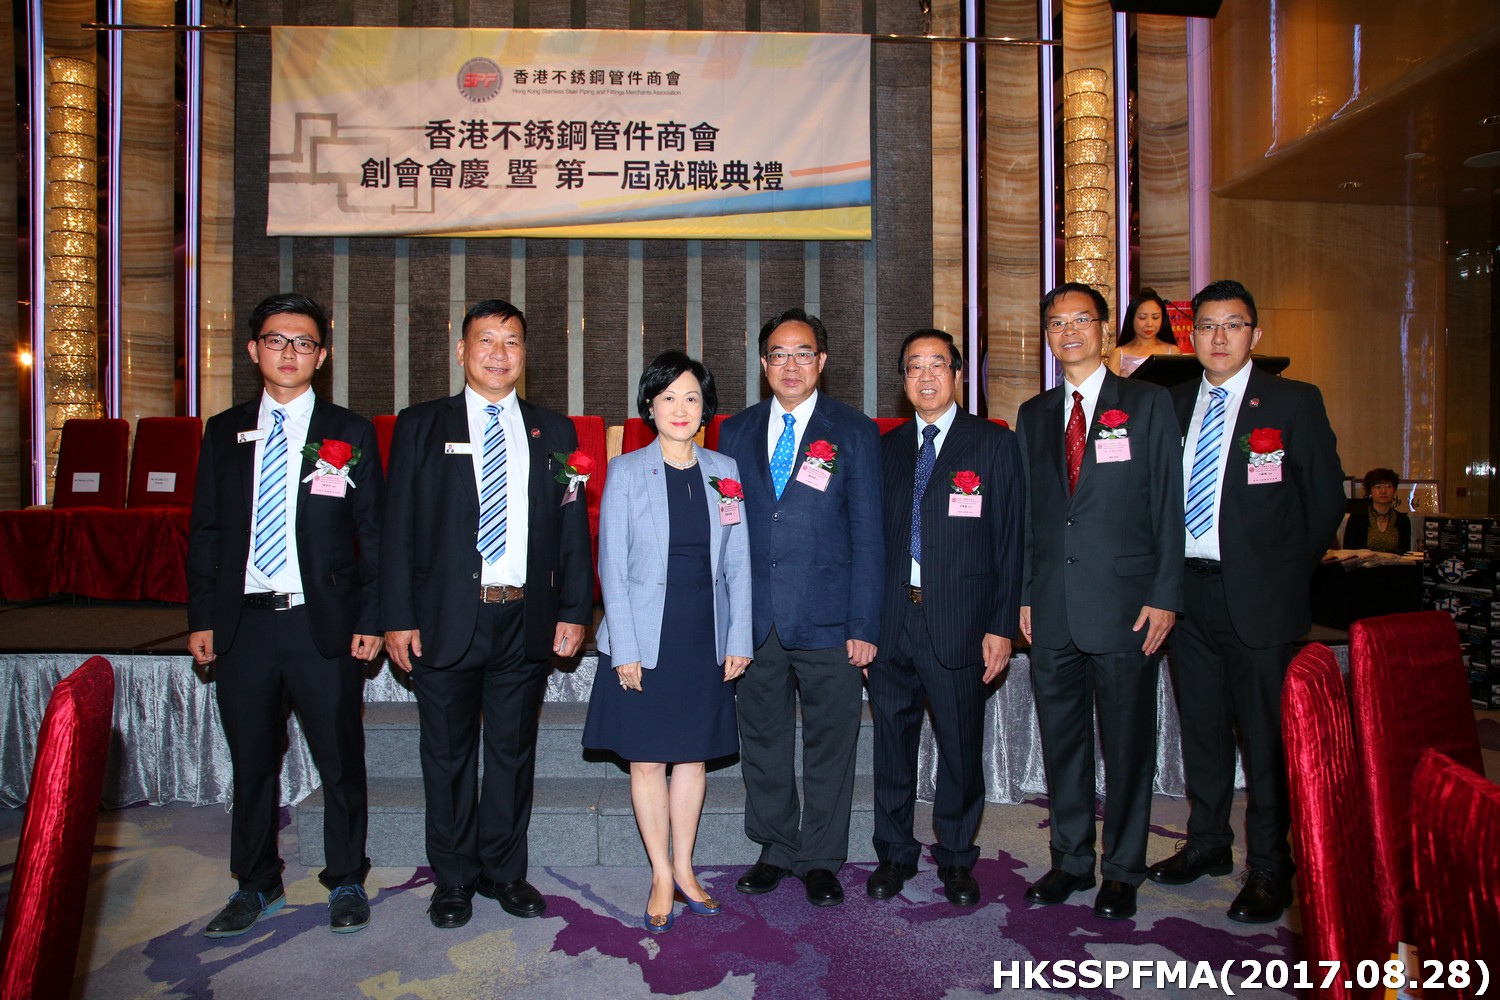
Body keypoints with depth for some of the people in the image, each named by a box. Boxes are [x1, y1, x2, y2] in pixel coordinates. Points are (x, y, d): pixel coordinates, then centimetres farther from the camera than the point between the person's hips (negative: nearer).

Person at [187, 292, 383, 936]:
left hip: (324, 624, -2)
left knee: (340, 761, 6)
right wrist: (201, 618, 5)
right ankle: (257, 886, 31)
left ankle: (346, 882, 24)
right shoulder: (224, 432, 10)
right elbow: (205, 532, 11)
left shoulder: (350, 434, 3)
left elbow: (372, 533, 1)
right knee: (251, 763, 13)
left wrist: (370, 619, -5)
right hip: (242, 624, 3)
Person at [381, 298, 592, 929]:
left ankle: (504, 871, 28)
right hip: (447, 618, -1)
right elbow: (399, 528, 0)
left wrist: (574, 610, 2)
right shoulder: (420, 427, 4)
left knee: (514, 752, 12)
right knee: (448, 754, 10)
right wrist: (398, 618, -6)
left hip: (526, 620, 2)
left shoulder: (553, 432, 9)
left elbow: (573, 527, 8)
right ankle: (454, 878, 27)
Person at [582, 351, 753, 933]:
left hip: (706, 639, 3)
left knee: (693, 755, 11)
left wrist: (738, 639, 1)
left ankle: (683, 868, 27)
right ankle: (662, 878, 19)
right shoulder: (626, 472, -2)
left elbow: (737, 563, 7)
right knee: (647, 759, 5)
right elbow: (612, 565, -4)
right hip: (645, 639, -2)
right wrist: (625, 649, -10)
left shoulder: (725, 472, 5)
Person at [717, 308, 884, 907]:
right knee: (762, 739, 12)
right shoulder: (736, 432, 10)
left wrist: (864, 625, -7)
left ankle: (821, 859, 24)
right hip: (753, 620, 3)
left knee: (829, 743, 7)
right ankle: (776, 849, 30)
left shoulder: (854, 432, 2)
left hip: (827, 621, -2)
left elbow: (867, 533, -1)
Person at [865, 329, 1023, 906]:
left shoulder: (994, 444, 1)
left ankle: (955, 858, 26)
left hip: (958, 622, -2)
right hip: (892, 621, 3)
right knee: (892, 741, 10)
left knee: (960, 746, 7)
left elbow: (1008, 540, -2)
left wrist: (1001, 626, -7)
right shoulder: (886, 448, 11)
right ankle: (894, 853, 27)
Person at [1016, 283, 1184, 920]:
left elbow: (1168, 506, -2)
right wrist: (1024, 595, 7)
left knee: (1128, 745, 6)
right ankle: (1071, 860, 27)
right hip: (1052, 610, 4)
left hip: (1125, 606, -3)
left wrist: (1164, 597, -8)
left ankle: (1123, 870, 22)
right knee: (1061, 741, 12)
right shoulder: (1033, 415, 13)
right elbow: (1026, 512, 13)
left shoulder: (1148, 405, 2)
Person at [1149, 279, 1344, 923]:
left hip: (1258, 597, -4)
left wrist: (1285, 573, 2)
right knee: (1201, 726, 15)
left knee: (1265, 737, 2)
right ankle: (1207, 843, 31)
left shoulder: (1294, 403, -2)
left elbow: (1326, 498, 1)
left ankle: (1268, 869, 17)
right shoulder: (1172, 404, 9)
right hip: (1187, 590, 4)